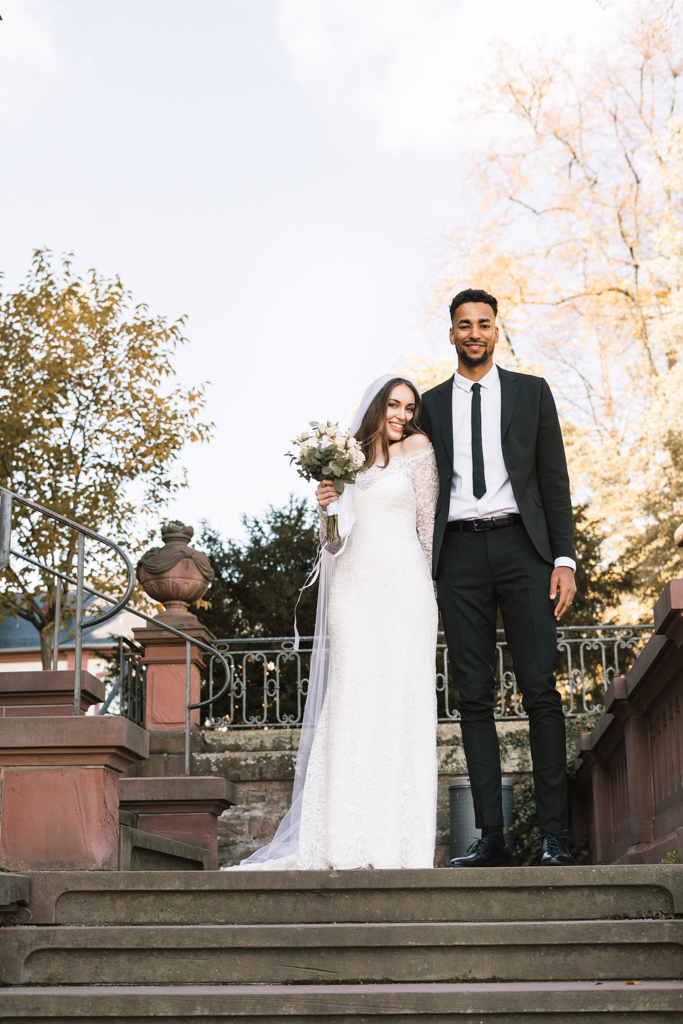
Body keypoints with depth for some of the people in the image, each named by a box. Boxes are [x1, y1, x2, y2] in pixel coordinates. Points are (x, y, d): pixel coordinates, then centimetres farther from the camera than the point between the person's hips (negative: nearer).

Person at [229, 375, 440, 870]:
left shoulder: (418, 448, 8)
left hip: (402, 586, -2)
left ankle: (397, 841, -3)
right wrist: (326, 506, -3)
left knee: (399, 703, -6)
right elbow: (332, 541, 16)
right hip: (352, 588, 2)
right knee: (351, 704, -5)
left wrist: (435, 589, 4)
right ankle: (349, 841, -4)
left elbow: (429, 523, 8)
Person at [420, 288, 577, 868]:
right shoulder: (431, 404, 15)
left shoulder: (531, 391, 12)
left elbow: (554, 480, 7)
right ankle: (491, 837, 2)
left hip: (522, 545, -1)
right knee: (473, 696, 0)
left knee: (540, 689, -8)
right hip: (459, 554, 2)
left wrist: (564, 559, -3)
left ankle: (555, 836, -5)